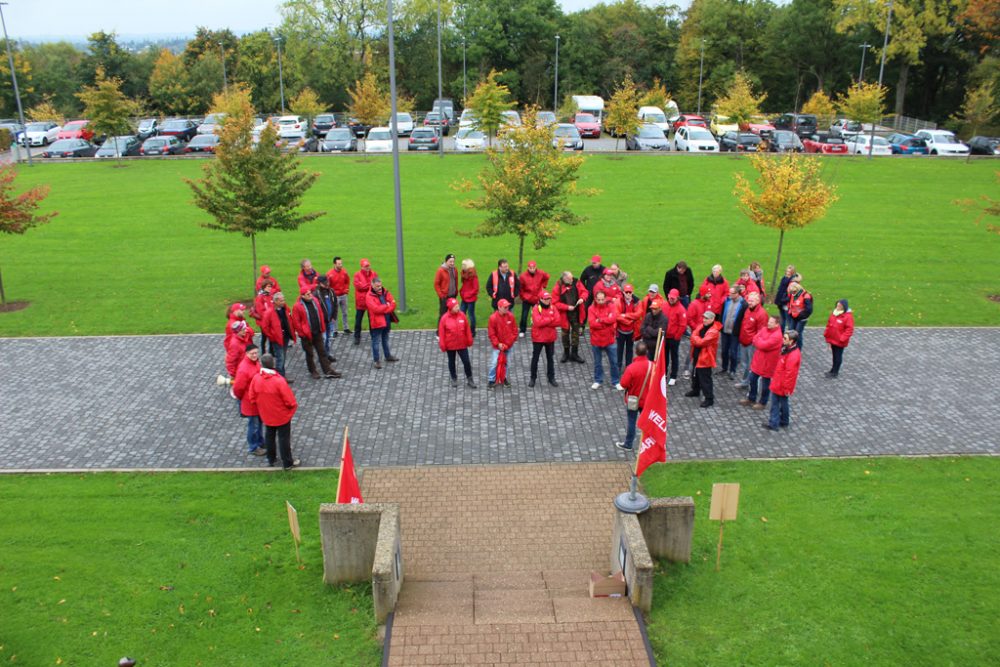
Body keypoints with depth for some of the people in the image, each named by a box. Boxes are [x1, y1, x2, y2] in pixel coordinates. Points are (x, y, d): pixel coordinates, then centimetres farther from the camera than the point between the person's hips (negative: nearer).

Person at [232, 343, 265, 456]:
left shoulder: (257, 362, -3)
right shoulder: (243, 369, -30)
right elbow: (238, 387, -24)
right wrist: (240, 397, -4)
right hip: (250, 402, -8)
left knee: (260, 422, 24)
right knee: (254, 424, 8)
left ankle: (260, 443, 43)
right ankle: (253, 448, 27)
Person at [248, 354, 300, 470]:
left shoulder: (256, 378, -17)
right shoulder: (279, 381, -30)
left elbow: (252, 399, -4)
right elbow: (289, 400, -23)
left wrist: (261, 409, 13)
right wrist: (294, 405, 1)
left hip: (266, 415, 4)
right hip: (282, 415, -4)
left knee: (269, 436, 23)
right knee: (284, 438, 10)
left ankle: (271, 459, 40)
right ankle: (288, 463, 22)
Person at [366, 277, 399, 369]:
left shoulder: (385, 292, 6)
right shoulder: (369, 296, -14)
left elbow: (393, 304, 0)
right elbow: (375, 309, -24)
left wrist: (383, 309, -16)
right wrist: (387, 306, -14)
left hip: (387, 321, 7)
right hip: (377, 322, -7)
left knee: (385, 340, 22)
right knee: (376, 342, 1)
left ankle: (388, 356, 36)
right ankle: (376, 360, 8)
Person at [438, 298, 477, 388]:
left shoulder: (462, 316, -8)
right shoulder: (444, 318, -14)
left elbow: (467, 329, 1)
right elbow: (441, 333, -8)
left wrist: (469, 341, 4)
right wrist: (442, 345, -6)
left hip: (462, 344, 1)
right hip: (450, 345, -1)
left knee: (466, 361, 3)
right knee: (451, 362, 15)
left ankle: (469, 379, 19)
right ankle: (454, 378, 34)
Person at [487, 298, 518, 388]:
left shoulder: (510, 316, -7)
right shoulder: (493, 318, -16)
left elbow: (514, 329, 2)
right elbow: (491, 333, -11)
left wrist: (511, 341, -4)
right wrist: (497, 344, -14)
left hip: (509, 345, 3)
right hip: (497, 346, -3)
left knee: (507, 363, 11)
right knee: (493, 363, -4)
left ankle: (505, 378, 28)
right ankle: (492, 380, 10)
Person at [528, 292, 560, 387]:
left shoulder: (552, 308, 1)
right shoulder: (536, 309, -12)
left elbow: (557, 321, -10)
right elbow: (538, 322, -25)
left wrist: (544, 322, -18)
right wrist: (550, 319, -15)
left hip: (550, 338, 4)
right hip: (538, 338, -4)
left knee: (550, 358, 13)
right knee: (535, 358, 7)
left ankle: (551, 377, 24)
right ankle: (533, 378, 19)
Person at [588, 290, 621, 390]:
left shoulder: (611, 306, -6)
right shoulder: (591, 308, -7)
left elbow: (613, 318, -23)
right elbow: (592, 323, -20)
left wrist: (600, 320, -19)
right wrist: (607, 321, -18)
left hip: (609, 340, 0)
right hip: (596, 340, 0)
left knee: (614, 362, 8)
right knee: (597, 362, 14)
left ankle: (615, 382, 22)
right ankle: (597, 381, 29)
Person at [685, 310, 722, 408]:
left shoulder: (713, 331, -21)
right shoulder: (702, 326, 6)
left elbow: (701, 342, -26)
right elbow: (693, 336, 4)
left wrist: (695, 338, -8)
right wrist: (697, 340, -16)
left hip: (705, 358, -9)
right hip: (697, 356, 9)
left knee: (705, 379, -7)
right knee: (695, 375, 25)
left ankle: (709, 399, -1)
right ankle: (695, 390, 46)